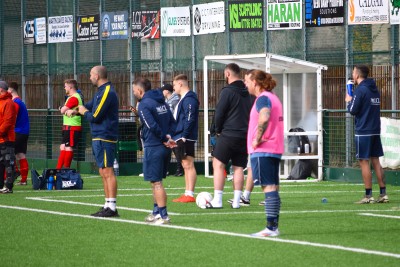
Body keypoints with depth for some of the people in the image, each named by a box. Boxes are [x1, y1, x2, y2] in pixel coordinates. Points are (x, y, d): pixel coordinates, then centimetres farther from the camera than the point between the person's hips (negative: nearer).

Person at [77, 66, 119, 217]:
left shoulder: (107, 92, -15)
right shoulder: (102, 91, 16)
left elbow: (95, 116, -18)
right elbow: (91, 105, 28)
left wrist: (84, 112, 1)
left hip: (104, 139, -10)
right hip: (99, 138, 10)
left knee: (107, 172, -10)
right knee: (103, 172, 10)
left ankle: (112, 207, -12)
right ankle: (108, 205, 13)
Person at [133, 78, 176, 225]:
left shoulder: (144, 105, -13)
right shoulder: (162, 102, 13)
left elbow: (152, 126, -21)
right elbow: (172, 122, 12)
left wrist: (165, 138, -10)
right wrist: (168, 137, 0)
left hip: (153, 147, -9)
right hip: (164, 147, 9)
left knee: (156, 182, -5)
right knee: (156, 181, 19)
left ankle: (163, 216, -6)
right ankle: (157, 212, 25)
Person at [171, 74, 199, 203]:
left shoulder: (189, 99, -13)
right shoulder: (183, 99, 19)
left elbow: (190, 119, -21)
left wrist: (184, 136, -23)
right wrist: (173, 134, 21)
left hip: (186, 138, -11)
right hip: (180, 138, 11)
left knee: (188, 165, -9)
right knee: (186, 165, 11)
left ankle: (190, 195, -10)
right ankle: (187, 194, 14)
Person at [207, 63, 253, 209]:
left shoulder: (227, 91, -9)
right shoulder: (247, 93, 12)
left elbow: (219, 113, -9)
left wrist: (218, 130, 6)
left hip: (228, 135, -6)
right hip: (245, 136, 6)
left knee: (218, 164, -2)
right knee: (238, 167, 8)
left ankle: (217, 200, -8)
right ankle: (236, 201, 5)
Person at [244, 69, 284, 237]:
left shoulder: (263, 98, -11)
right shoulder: (273, 98, 18)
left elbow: (264, 118, -30)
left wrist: (257, 139, -20)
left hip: (263, 150, -9)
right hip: (275, 149, 10)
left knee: (268, 187, -10)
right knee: (273, 187, 9)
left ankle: (271, 228, -12)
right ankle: (274, 227, 11)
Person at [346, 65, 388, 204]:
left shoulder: (361, 90, -12)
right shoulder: (375, 89, 13)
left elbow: (353, 110, -14)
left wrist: (349, 101, 6)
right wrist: (353, 100, 18)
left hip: (363, 132, -7)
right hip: (375, 130, 7)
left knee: (364, 162, -3)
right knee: (375, 161, 10)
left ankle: (368, 196, -4)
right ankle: (383, 194, 7)